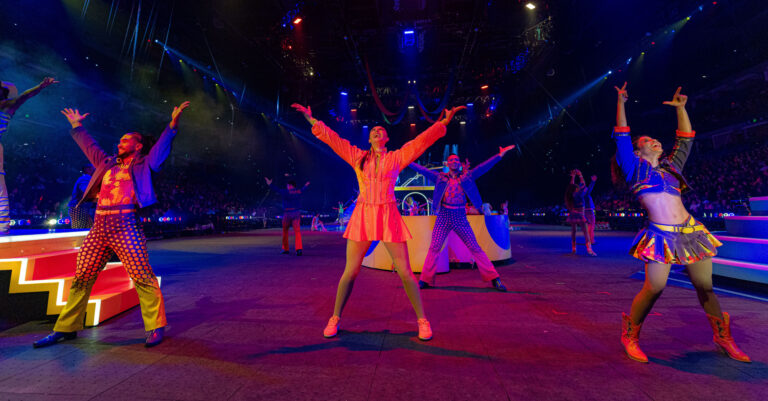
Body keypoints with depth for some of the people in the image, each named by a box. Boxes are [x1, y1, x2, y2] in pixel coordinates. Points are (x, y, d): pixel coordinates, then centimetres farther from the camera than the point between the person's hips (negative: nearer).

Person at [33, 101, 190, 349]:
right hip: (98, 229, 7)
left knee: (142, 278, -9)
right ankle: (66, 328, 28)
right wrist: (76, 126, 48)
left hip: (126, 229, -7)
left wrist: (173, 123, -7)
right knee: (81, 277, 12)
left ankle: (155, 327, -2)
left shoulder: (143, 165, 7)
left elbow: (161, 146, -1)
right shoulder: (107, 164, 23)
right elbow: (89, 146, 38)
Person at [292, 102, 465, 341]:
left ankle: (422, 320, 16)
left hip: (388, 216, -1)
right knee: (350, 271, 4)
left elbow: (423, 139, 4)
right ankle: (335, 319, 23)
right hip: (362, 216, 2)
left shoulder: (397, 157, 9)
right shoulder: (357, 156, 13)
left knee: (405, 272, -1)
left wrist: (444, 122, -3)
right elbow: (331, 137, 15)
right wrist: (312, 120, 16)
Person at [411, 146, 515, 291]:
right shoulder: (440, 177, 7)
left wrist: (500, 155, 0)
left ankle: (494, 279, 10)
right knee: (434, 248, -2)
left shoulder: (467, 176, 8)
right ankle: (425, 280, 7)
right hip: (444, 217, 0)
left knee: (475, 248, 1)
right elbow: (423, 170, 9)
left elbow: (483, 167, 4)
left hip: (460, 218, 0)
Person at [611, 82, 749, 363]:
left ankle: (723, 338, 31)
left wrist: (680, 107, 27)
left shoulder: (670, 166, 19)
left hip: (691, 232, 6)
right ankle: (629, 336, 7)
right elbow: (621, 137, -2)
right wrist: (621, 103, 1)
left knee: (705, 286, 11)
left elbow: (685, 139, 27)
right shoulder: (635, 169, 3)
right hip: (661, 236, -6)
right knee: (654, 288, -9)